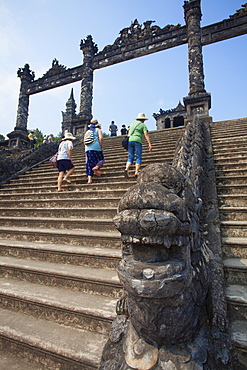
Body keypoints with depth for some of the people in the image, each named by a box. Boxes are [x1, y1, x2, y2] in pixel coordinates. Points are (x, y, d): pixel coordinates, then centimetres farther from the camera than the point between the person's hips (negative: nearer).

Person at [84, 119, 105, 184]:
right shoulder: (98, 130, 10)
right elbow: (101, 138, -8)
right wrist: (101, 147, 0)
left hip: (87, 149, 4)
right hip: (96, 147, -4)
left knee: (89, 164, 4)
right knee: (101, 160, 13)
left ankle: (89, 179, -5)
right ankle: (96, 168, -17)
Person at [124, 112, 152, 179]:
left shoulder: (133, 123, 24)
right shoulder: (143, 125, 7)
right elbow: (146, 135, -5)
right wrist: (149, 144, -11)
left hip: (129, 141, 5)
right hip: (137, 141, -5)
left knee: (130, 157, 4)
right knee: (139, 157, 0)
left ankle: (127, 169, -18)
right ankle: (137, 172, -10)